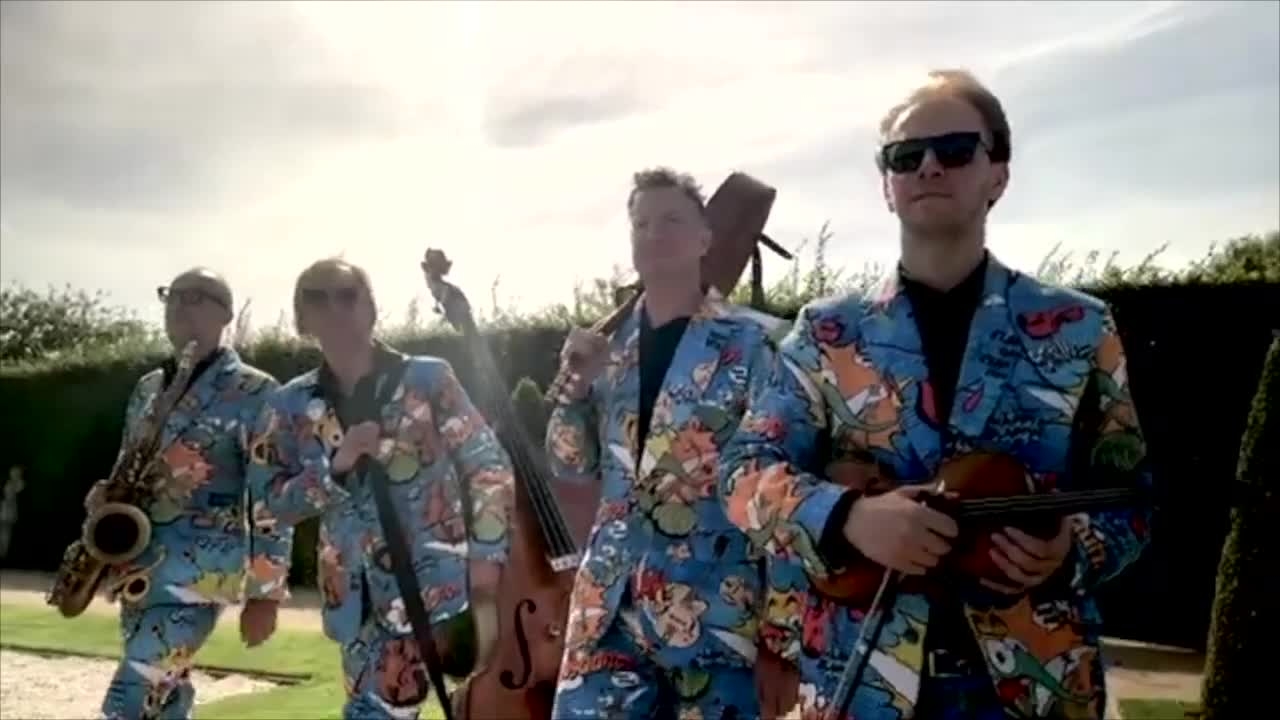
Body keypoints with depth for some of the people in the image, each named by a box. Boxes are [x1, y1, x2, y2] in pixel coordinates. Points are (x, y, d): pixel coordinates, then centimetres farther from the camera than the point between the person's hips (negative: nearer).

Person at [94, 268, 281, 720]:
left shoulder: (253, 391, -6)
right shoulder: (148, 388, 14)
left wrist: (263, 593, -10)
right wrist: (105, 495, -2)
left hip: (203, 560, -7)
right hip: (139, 560, 7)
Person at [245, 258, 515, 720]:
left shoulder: (428, 378, -5)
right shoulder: (290, 406, 2)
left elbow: (489, 464, -2)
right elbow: (266, 508, -1)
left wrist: (487, 552, -9)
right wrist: (336, 466, -16)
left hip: (443, 577, -2)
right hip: (365, 594, 2)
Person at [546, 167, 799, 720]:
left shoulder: (752, 342, -6)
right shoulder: (609, 346, 9)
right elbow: (572, 468, 13)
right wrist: (577, 388, -4)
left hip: (716, 606, -4)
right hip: (610, 602, 4)